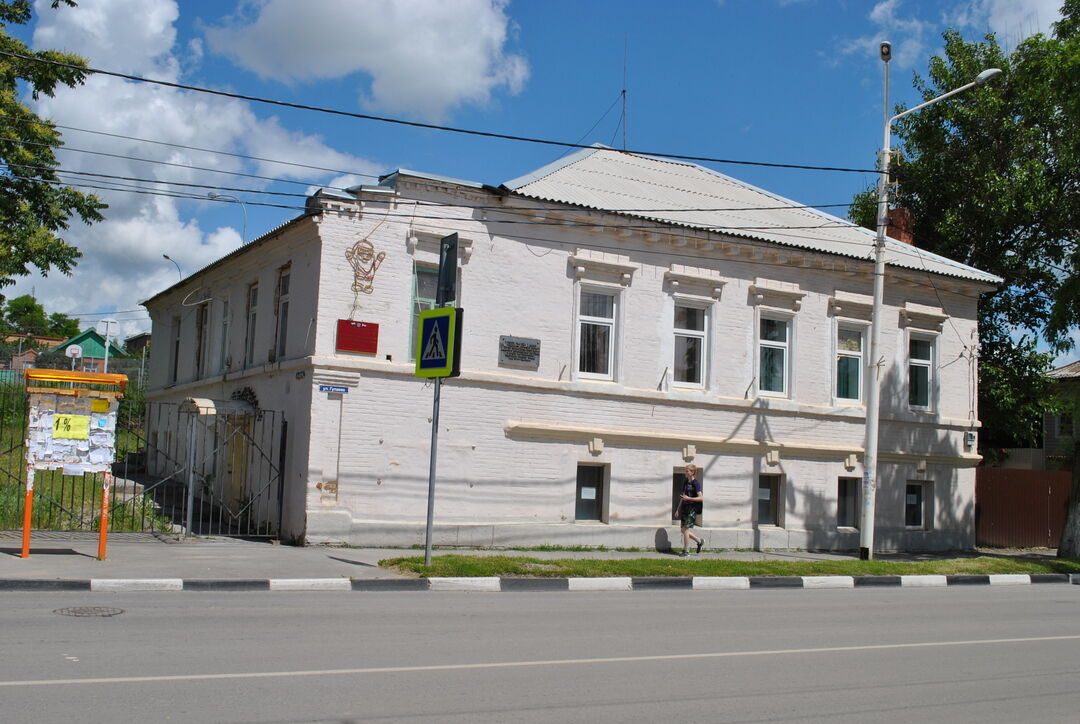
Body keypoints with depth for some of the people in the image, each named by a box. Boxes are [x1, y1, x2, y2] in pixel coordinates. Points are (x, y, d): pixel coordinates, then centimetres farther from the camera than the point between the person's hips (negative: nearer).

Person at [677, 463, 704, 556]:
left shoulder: (695, 483, -11)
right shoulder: (685, 483, 13)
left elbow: (701, 498, -16)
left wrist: (688, 498, -22)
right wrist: (679, 509, 16)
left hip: (692, 509, -8)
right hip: (684, 508, 8)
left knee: (686, 529, -8)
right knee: (683, 529, 9)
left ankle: (686, 551, 0)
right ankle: (699, 541, 27)